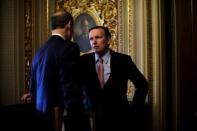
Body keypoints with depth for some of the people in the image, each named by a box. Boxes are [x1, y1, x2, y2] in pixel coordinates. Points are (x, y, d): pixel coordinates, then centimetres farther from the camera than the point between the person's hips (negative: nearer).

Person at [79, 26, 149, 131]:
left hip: (119, 117, -1)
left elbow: (142, 85, 0)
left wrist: (133, 110, -3)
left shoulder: (123, 60, -6)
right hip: (93, 117, 1)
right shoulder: (83, 61, -3)